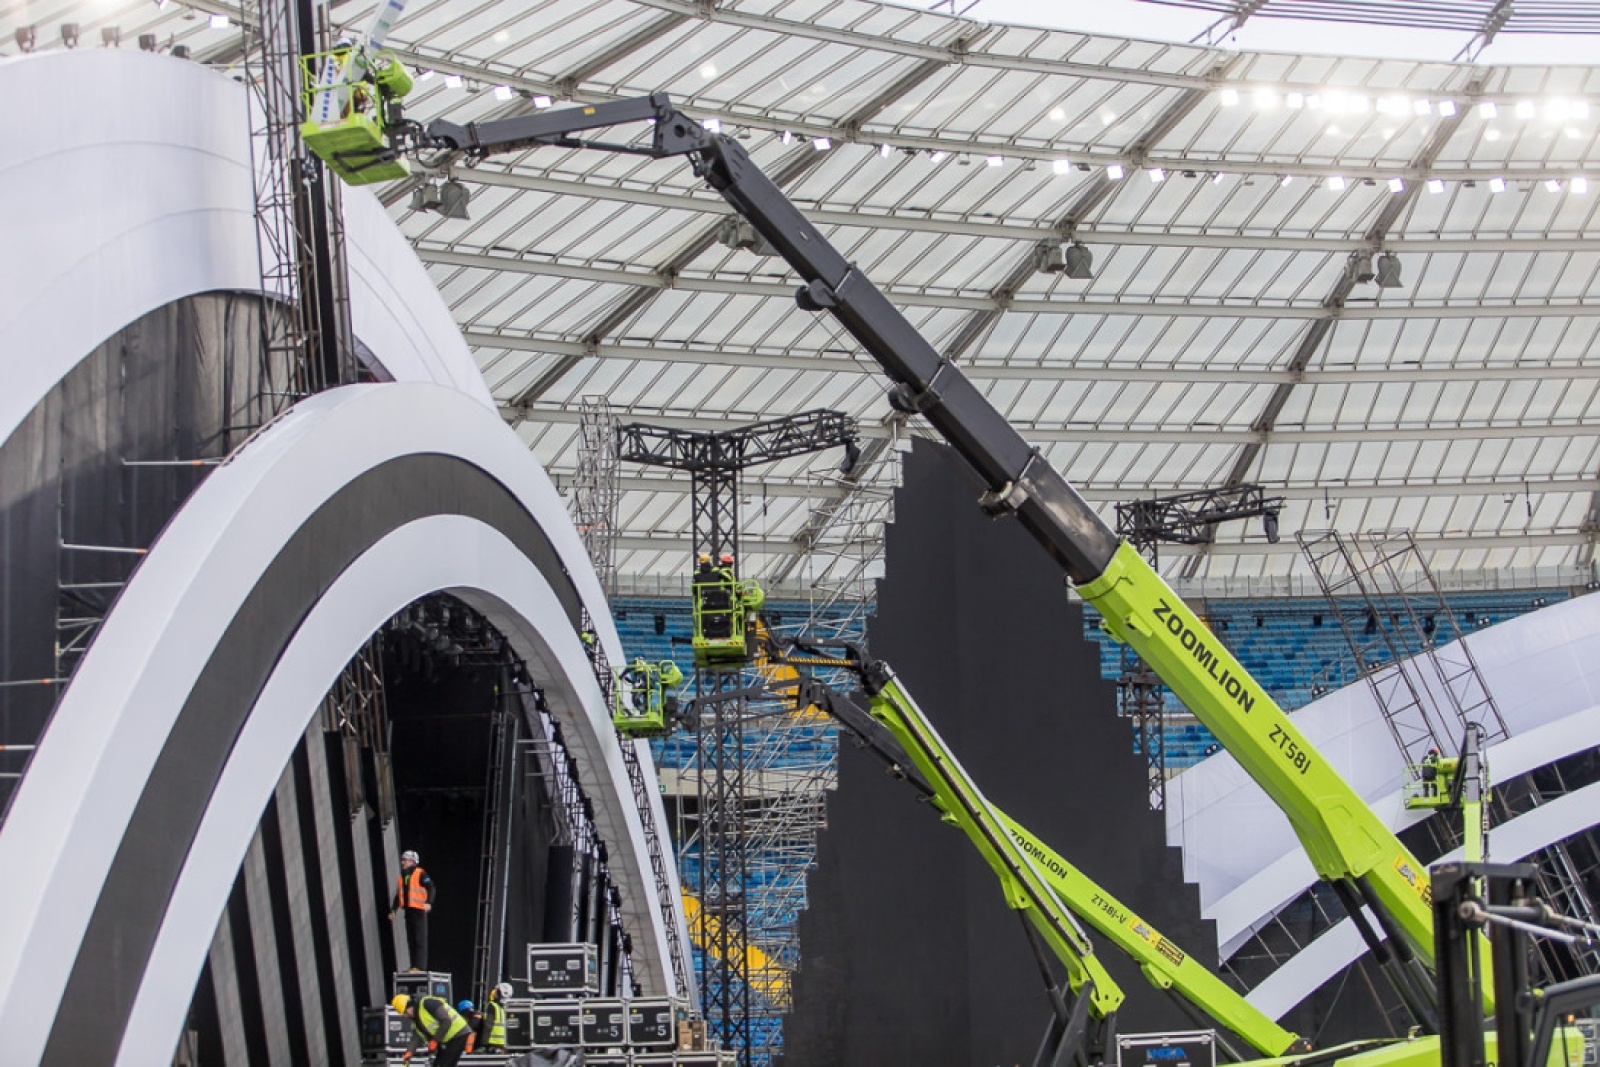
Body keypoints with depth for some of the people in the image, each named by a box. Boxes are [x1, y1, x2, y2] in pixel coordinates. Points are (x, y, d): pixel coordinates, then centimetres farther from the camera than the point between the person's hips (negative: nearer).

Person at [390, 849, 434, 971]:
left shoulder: (420, 874, -6)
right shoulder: (402, 876, 18)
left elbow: (431, 888, -15)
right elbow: (398, 895, 25)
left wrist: (428, 902, -30)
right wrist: (393, 909, 19)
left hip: (419, 911, -8)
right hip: (408, 911, 8)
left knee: (420, 940, -8)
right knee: (411, 940, 8)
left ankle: (420, 966, -12)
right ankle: (414, 966, 11)